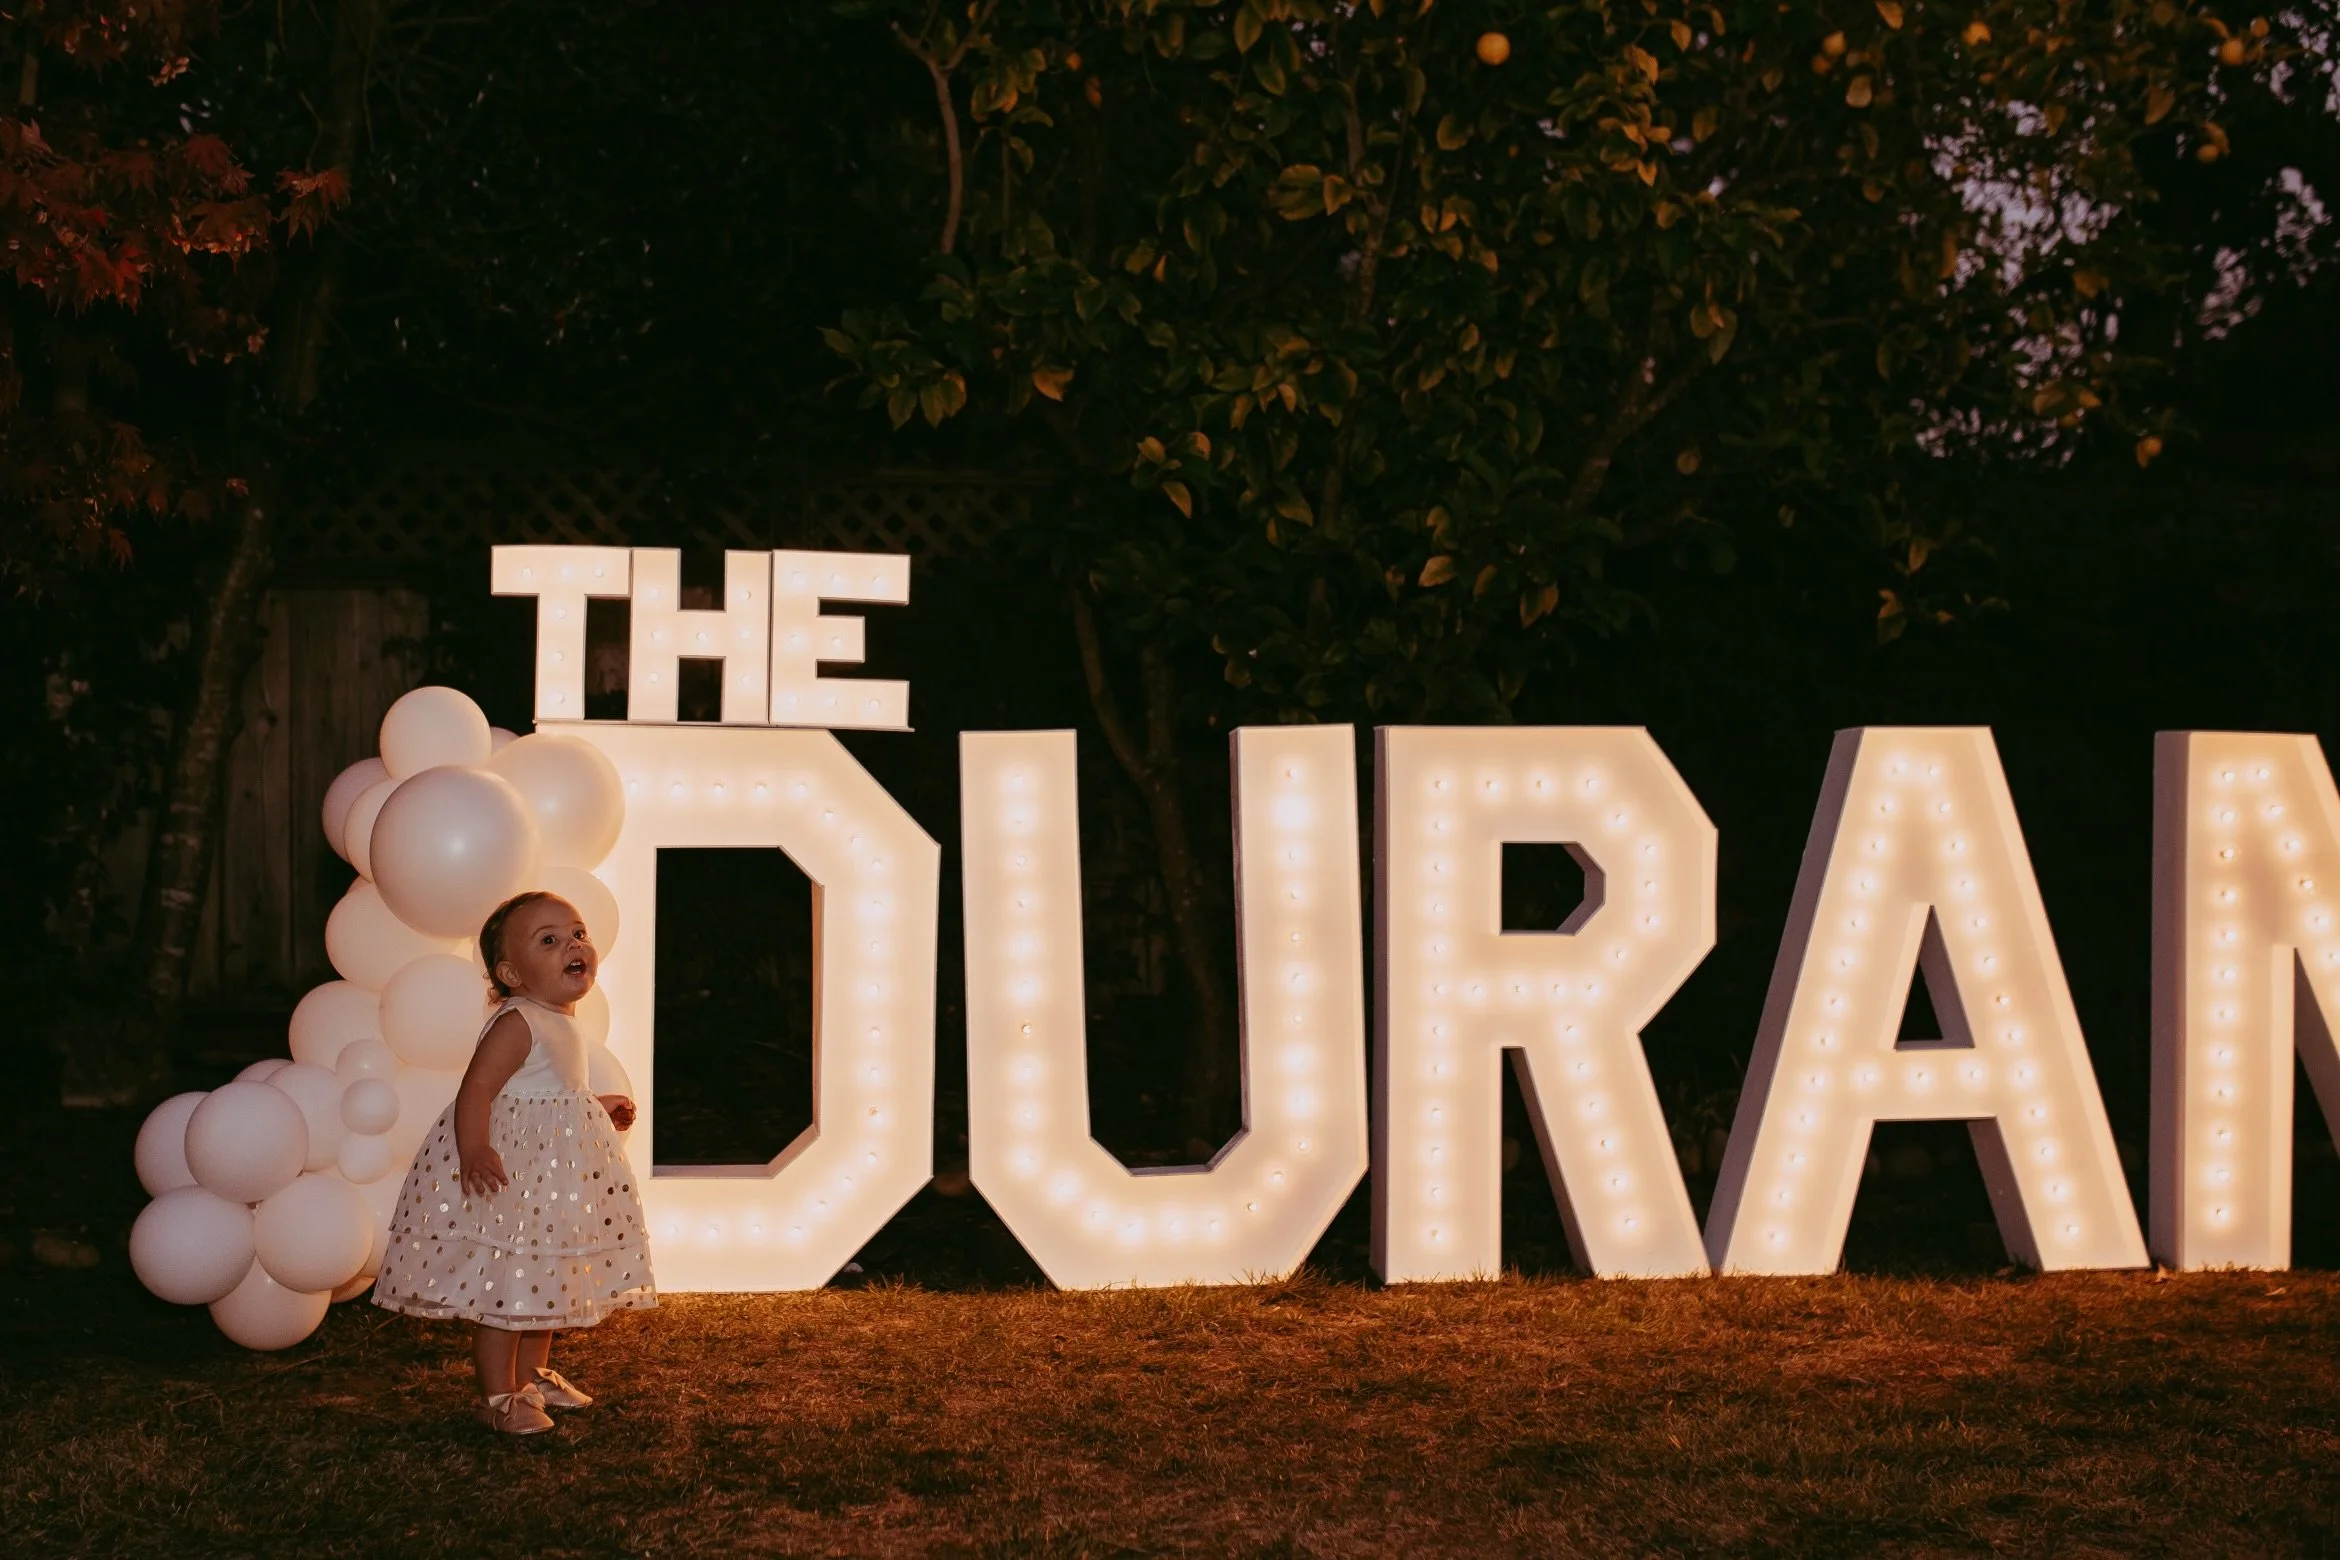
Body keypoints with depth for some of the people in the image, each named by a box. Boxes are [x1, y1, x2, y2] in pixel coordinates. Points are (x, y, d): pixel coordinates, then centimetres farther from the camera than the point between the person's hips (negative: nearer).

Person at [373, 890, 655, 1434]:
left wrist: (600, 1107, 26)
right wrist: (474, 1152, -41)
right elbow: (476, 1091, -29)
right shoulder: (517, 1024, -21)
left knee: (546, 1286, 20)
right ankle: (498, 1396, 7)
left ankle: (532, 1376, 35)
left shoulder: (561, 1024, 10)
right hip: (508, 1175, -10)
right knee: (504, 1291, -3)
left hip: (550, 1181, 10)